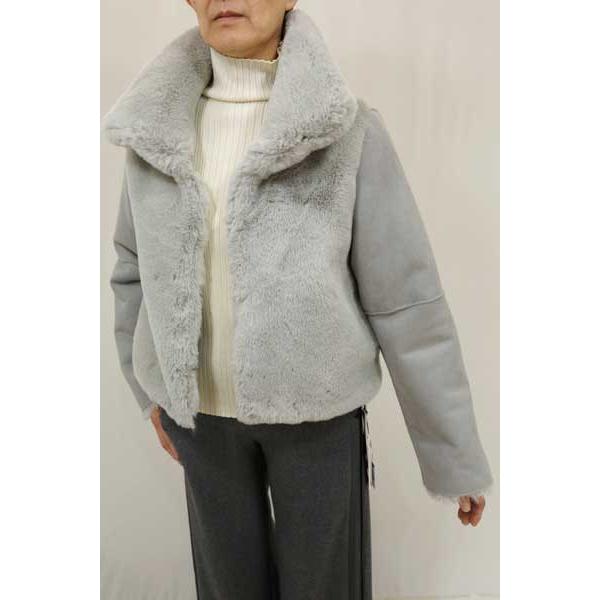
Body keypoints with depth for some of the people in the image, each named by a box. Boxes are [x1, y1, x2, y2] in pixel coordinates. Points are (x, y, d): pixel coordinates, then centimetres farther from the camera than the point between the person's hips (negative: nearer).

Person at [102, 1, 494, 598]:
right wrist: (152, 388, 13)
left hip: (317, 408, -3)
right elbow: (139, 264, 10)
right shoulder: (157, 128, -4)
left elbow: (407, 303, -14)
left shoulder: (350, 133, -15)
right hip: (207, 405, 4)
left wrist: (457, 455, -7)